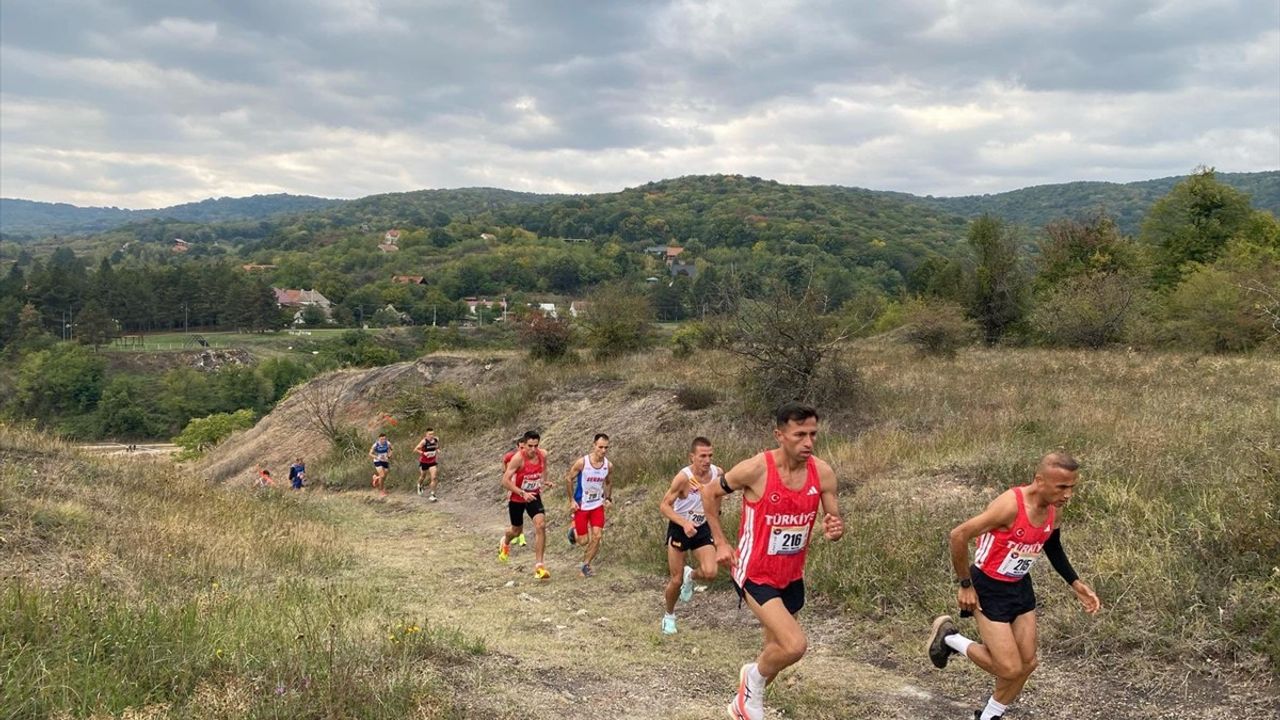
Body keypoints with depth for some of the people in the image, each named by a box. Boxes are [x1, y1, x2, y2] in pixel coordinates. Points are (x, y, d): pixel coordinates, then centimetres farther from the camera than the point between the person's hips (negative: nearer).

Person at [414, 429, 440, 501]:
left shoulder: (436, 439, -7)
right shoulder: (424, 441, -22)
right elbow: (415, 449, -22)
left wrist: (438, 450, -5)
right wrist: (423, 453, -32)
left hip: (432, 462, 2)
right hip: (424, 462, -2)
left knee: (433, 478, -12)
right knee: (423, 477, 19)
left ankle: (432, 495, -8)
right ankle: (419, 485, 54)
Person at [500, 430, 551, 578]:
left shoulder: (543, 455, -12)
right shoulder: (518, 458, -26)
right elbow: (505, 481, -25)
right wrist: (523, 493, -32)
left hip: (533, 496, 3)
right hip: (517, 498, -2)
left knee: (541, 525, -19)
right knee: (517, 530, 16)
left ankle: (539, 565, -12)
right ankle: (505, 542, 56)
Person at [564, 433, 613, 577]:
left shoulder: (608, 465, -7)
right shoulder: (582, 462, -20)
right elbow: (568, 479, -8)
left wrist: (608, 498, 0)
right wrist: (572, 500, -10)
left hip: (598, 505, 3)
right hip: (581, 506, -3)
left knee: (597, 536, -6)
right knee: (583, 541, 1)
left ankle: (586, 565, 12)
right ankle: (573, 531, 36)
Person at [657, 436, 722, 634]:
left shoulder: (718, 473, -11)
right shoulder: (684, 477, -25)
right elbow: (664, 505, -22)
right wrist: (684, 523, -34)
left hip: (702, 528, 3)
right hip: (679, 528, -3)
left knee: (710, 573, -17)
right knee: (676, 580, 2)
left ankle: (690, 575, 19)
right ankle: (669, 616, 29)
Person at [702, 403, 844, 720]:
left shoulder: (823, 473, -10)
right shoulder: (756, 469, -22)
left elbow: (834, 522, 2)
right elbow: (709, 493, -6)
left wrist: (835, 530, -22)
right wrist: (720, 543, -4)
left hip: (792, 577, 6)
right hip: (755, 574, -6)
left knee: (777, 650, 20)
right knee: (795, 646, -22)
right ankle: (754, 676, 10)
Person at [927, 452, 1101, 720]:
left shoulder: (1053, 510, -5)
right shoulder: (1010, 505, -31)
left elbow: (1053, 547, 17)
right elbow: (958, 536, -28)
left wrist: (1076, 584, 12)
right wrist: (965, 585, -20)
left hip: (1021, 587, 8)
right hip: (989, 589, -8)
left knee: (1027, 663, 10)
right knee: (1010, 669, -8)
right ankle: (949, 638, 13)